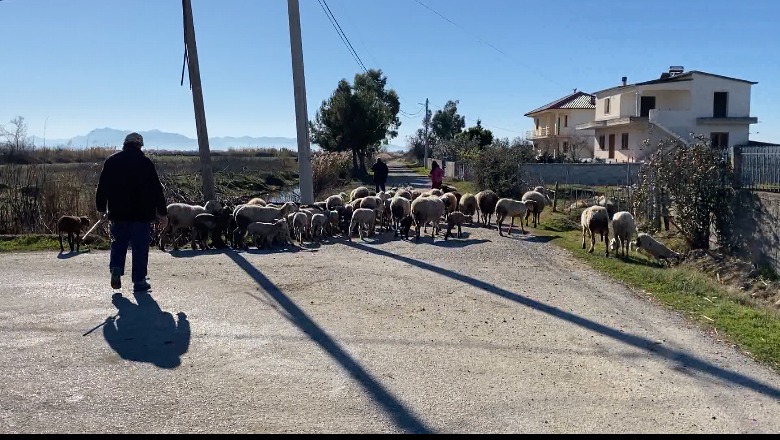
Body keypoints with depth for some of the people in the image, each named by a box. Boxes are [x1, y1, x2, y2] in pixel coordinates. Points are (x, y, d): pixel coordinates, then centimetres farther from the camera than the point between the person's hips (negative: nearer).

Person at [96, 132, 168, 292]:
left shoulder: (111, 161, 6)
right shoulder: (145, 162, -3)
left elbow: (102, 188, 10)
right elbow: (157, 189, -3)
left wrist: (102, 209, 20)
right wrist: (162, 213, 2)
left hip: (117, 213, 3)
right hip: (142, 213, -3)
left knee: (118, 242, 18)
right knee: (140, 246, 3)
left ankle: (116, 269, -2)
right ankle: (139, 281, 5)